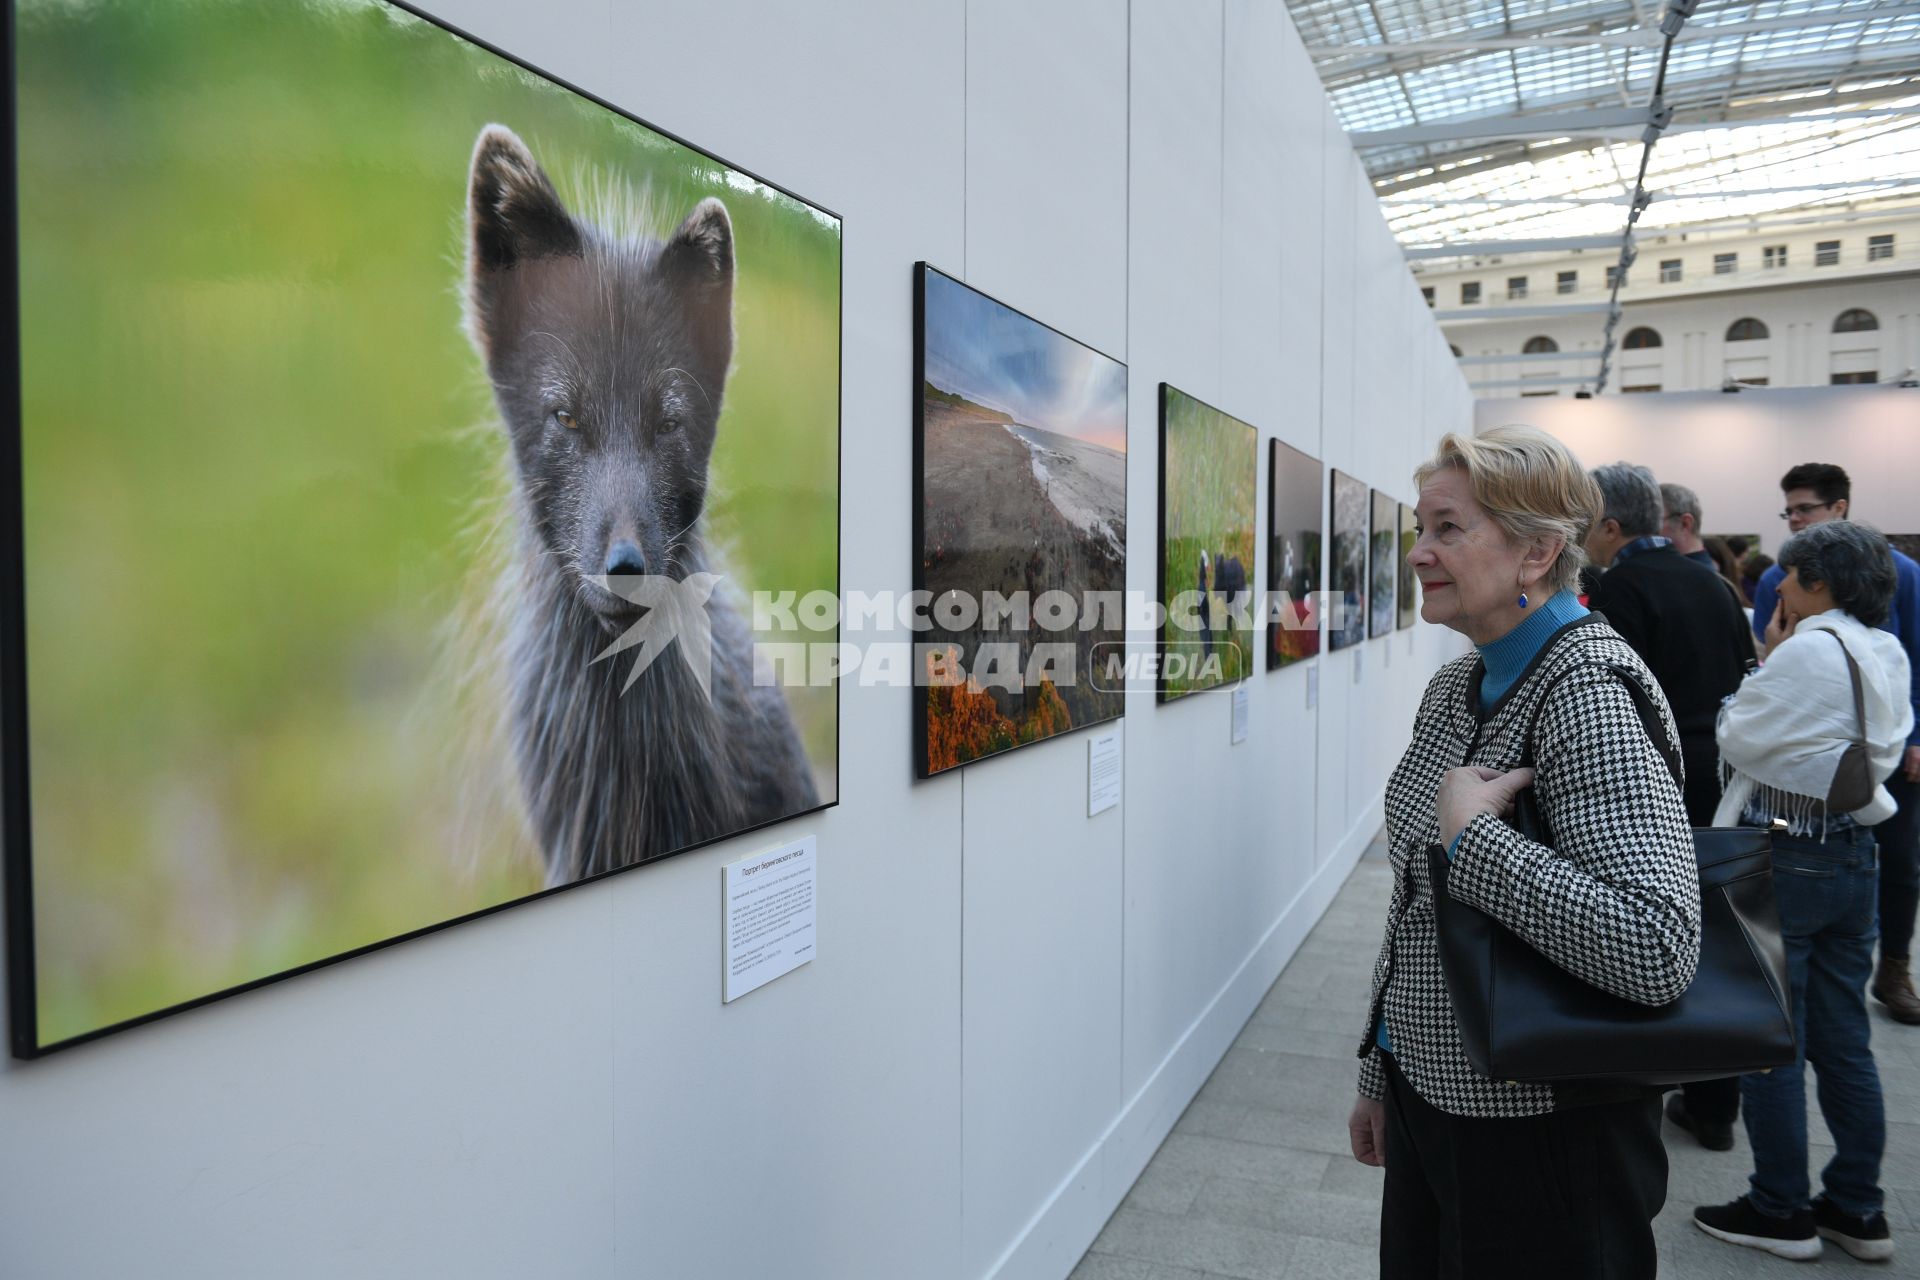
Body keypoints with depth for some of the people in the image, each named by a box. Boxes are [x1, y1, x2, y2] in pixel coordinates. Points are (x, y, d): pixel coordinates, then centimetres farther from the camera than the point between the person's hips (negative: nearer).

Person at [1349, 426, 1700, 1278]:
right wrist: (1380, 1074, 16)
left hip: (1542, 1131, -7)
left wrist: (1469, 836, -26)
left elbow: (1657, 952, -32)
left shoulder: (1589, 696, -21)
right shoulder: (1455, 688, 4)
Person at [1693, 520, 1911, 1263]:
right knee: (1843, 1041, 16)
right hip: (1854, 854, 8)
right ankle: (1857, 1208, 25)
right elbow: (1887, 747, 15)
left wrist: (1769, 658, -1)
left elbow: (1738, 740, -11)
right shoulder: (1888, 656, 9)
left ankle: (1780, 1211, 14)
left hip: (1785, 858, -8)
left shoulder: (1809, 649, -17)